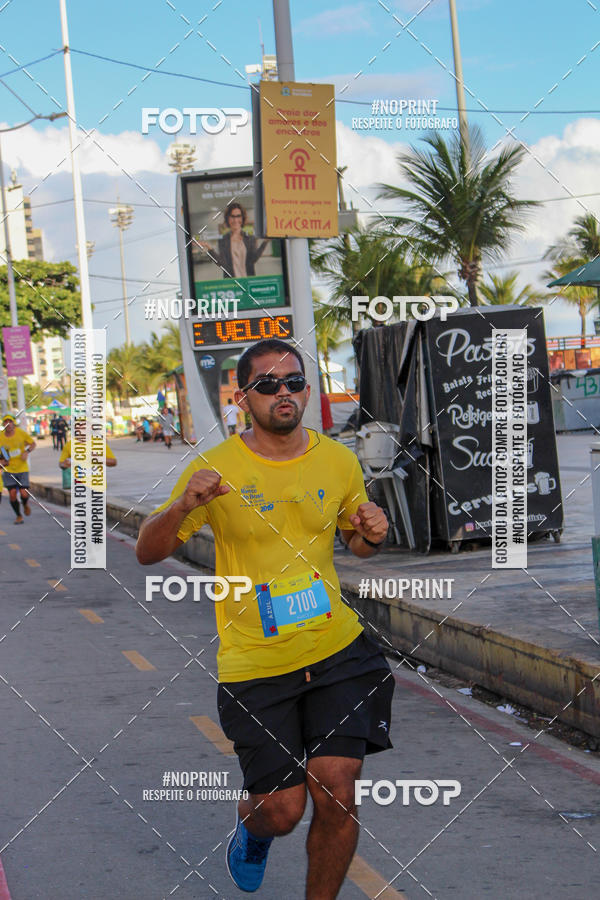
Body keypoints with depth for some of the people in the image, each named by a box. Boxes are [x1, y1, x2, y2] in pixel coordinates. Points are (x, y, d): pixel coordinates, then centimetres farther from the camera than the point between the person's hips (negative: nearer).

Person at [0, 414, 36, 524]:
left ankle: (25, 504, 28)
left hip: (22, 468, 0)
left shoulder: (21, 433, -9)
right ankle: (18, 516, 16)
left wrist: (27, 452, -12)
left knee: (24, 494, -10)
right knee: (12, 493, -8)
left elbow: (33, 443, 7)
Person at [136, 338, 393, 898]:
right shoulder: (216, 468, -7)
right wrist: (182, 506, -25)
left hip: (337, 648, 2)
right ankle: (251, 825, 37)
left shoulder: (339, 461, 3)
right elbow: (147, 554, -5)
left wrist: (373, 535, -6)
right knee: (283, 809, -2)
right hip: (253, 661, -2)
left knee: (336, 794, -9)